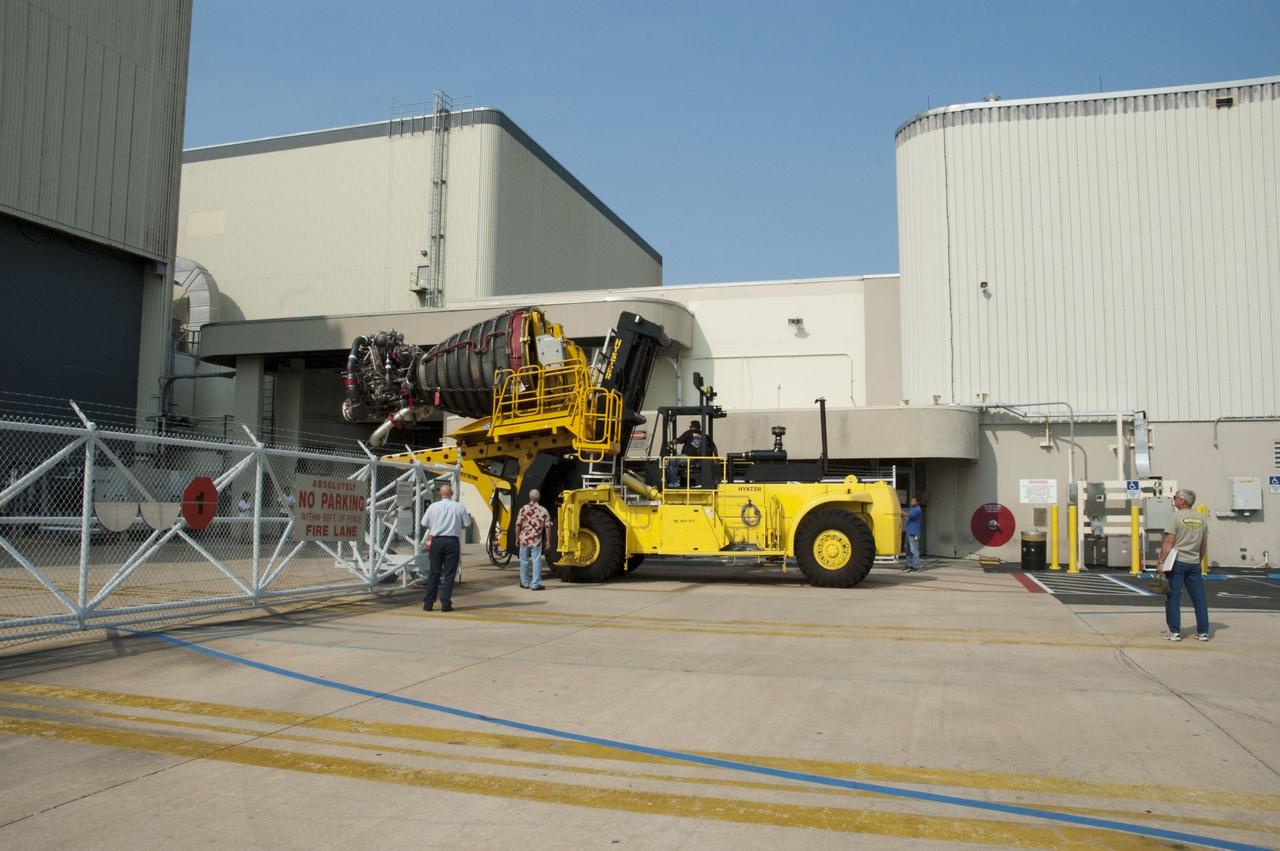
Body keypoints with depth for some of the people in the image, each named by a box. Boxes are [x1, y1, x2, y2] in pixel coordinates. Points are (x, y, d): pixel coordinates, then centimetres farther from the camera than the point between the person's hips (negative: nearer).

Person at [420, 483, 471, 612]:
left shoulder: (433, 506, -2)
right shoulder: (459, 507, -2)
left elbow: (424, 524, 2)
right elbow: (467, 524, 2)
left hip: (436, 541, 1)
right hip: (452, 541, -1)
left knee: (433, 573, 9)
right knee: (449, 573, 4)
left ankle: (428, 603, 10)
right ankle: (445, 603, 0)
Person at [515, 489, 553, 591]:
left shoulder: (524, 509, -5)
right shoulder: (543, 511, -1)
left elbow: (518, 525, -6)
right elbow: (547, 527, -3)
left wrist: (517, 538, 4)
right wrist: (548, 541, 3)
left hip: (524, 539, 0)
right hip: (537, 540, 0)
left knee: (524, 561, 12)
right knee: (536, 562, 1)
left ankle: (525, 583, 23)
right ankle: (535, 584, -1)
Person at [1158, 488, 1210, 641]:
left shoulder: (1177, 516, -8)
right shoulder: (1202, 519, 8)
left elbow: (1168, 542, -12)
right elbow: (1204, 545, 13)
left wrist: (1161, 562, -9)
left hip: (1177, 561, -5)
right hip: (1194, 563, 5)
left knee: (1173, 597, -1)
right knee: (1199, 598, 9)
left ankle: (1175, 631, -3)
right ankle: (1203, 631, 12)